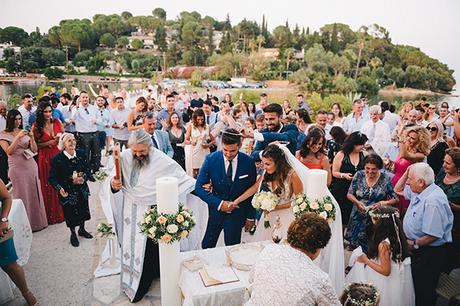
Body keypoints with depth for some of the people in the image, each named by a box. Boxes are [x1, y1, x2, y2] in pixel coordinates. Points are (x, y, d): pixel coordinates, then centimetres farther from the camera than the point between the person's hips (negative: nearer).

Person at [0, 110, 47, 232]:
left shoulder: (24, 132, 8)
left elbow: (34, 150, 4)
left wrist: (32, 138, -13)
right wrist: (18, 137, -21)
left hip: (31, 166, 4)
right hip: (17, 168, -4)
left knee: (34, 193, 8)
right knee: (22, 195, 1)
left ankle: (37, 220, 21)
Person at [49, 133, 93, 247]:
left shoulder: (81, 154, -4)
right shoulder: (57, 159, -16)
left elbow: (88, 169, 2)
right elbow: (52, 178, -13)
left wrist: (83, 178, -17)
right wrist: (59, 188, -28)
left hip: (82, 189, 4)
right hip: (67, 192, -4)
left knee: (83, 210, 19)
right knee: (70, 213, 9)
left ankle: (82, 230, 45)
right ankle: (73, 234, 34)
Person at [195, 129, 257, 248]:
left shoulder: (249, 162, -11)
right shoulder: (211, 159, -13)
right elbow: (199, 188, -10)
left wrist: (251, 217, 4)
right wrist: (219, 203, -20)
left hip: (237, 212, 0)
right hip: (215, 210, 1)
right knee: (206, 247, 14)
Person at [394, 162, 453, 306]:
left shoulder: (433, 201, -29)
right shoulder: (418, 191, 0)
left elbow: (434, 235, -30)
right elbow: (398, 190, 18)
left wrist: (414, 244, -15)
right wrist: (407, 173, 1)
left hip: (430, 253, -9)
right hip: (417, 249, 9)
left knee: (423, 294, 7)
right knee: (413, 287, 24)